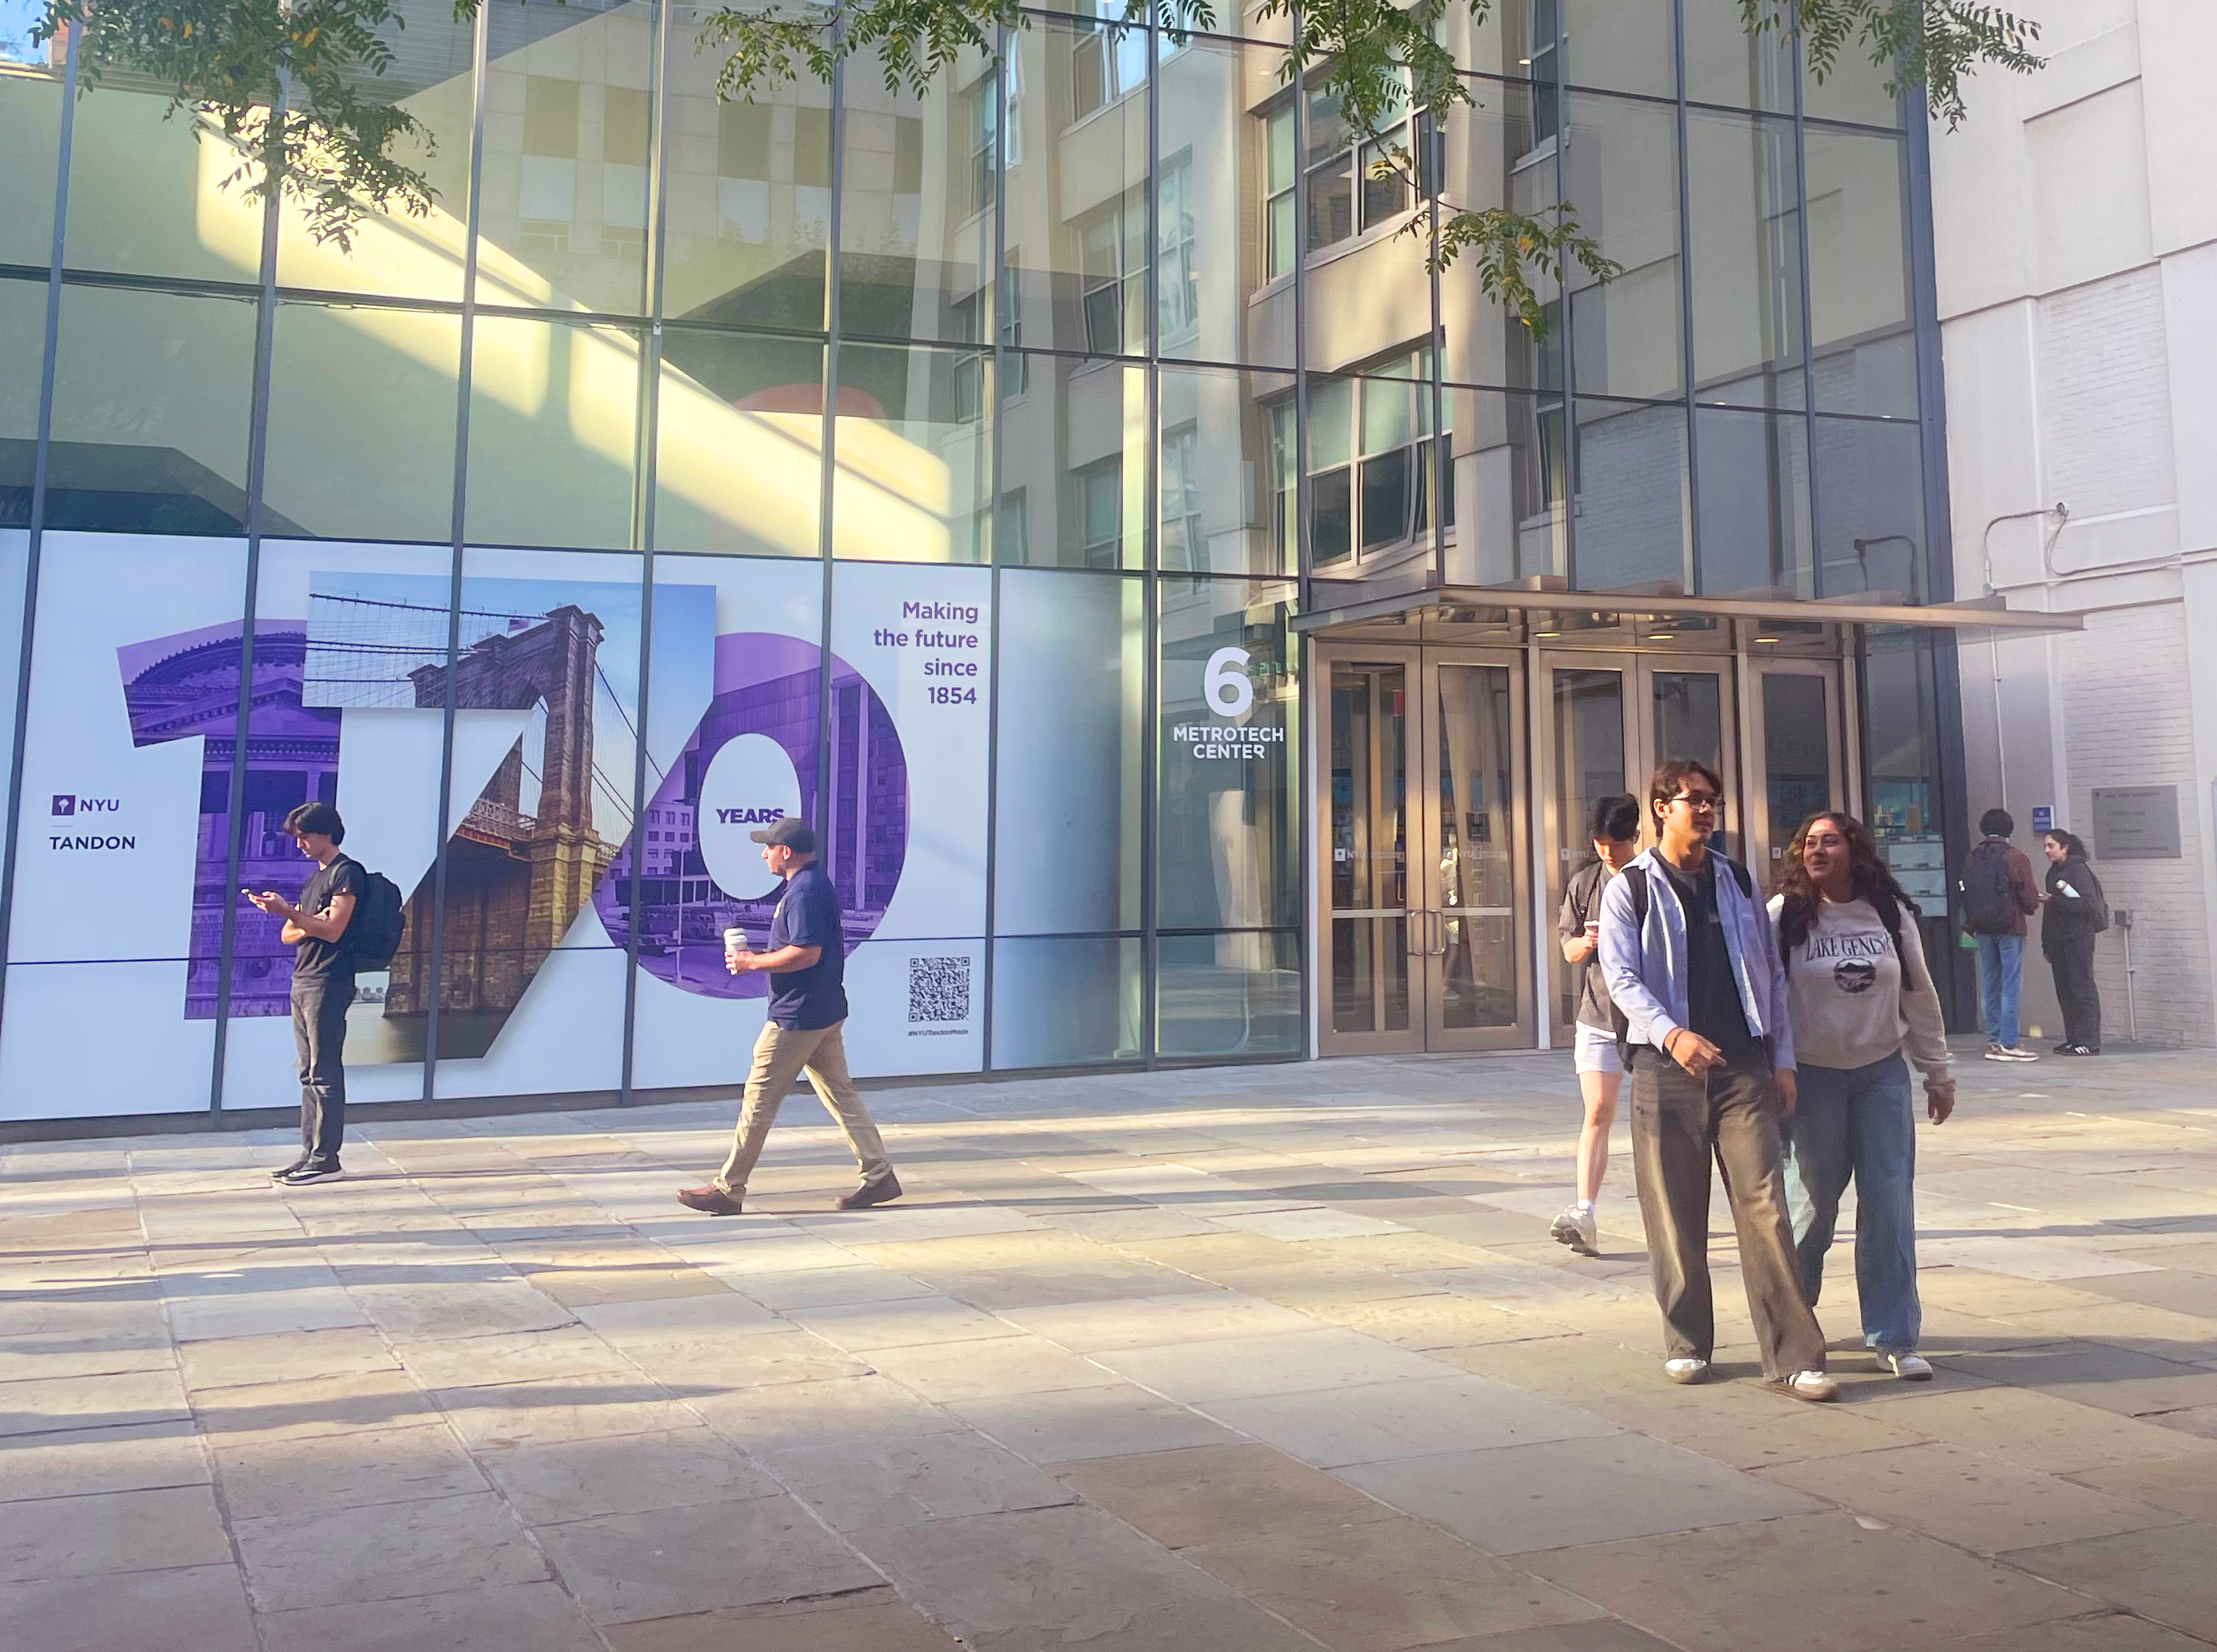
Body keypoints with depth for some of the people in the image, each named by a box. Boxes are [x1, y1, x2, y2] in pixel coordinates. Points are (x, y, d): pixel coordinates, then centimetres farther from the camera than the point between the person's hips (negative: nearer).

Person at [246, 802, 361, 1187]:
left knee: (325, 1073, -8)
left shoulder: (346, 872, -6)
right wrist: (305, 924, -4)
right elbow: (288, 935, 16)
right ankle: (310, 1153, 11)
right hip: (303, 981, 9)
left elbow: (333, 929, -16)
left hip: (328, 984, -9)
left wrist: (288, 912, -21)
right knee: (309, 1072, 8)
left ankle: (326, 1159, -7)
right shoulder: (314, 878, 21)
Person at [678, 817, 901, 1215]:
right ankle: (879, 1175, 12)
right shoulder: (818, 884, 15)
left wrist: (752, 962, -17)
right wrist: (759, 957, 16)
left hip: (796, 1017, -10)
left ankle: (728, 1189, 6)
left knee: (759, 1098, -2)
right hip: (826, 1012, 10)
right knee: (840, 1093, 12)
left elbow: (806, 953, -27)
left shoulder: (803, 891, -18)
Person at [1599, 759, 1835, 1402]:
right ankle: (1686, 1342, 19)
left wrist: (1783, 1059, 8)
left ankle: (1792, 1356, -2)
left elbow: (1772, 973, 15)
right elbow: (1620, 977, -9)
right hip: (1665, 1067, -2)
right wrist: (1672, 1034, -25)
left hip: (1744, 1064, 2)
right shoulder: (1629, 889, 1)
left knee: (1765, 1207, -5)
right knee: (1675, 1215, 5)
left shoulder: (1739, 883, 13)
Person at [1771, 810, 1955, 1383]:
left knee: (1890, 1207, -1)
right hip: (1813, 1078, -3)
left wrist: (1938, 1072, 12)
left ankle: (1894, 1338, 9)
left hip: (1883, 1075, 3)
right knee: (1812, 1205, 5)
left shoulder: (1891, 914, 4)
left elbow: (1919, 997, 10)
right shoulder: (1785, 916, -6)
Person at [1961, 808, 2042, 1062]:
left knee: (1989, 988, 11)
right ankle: (2008, 1044, -6)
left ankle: (1994, 1041, 15)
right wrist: (2033, 906, 12)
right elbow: (2029, 896, -8)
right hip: (2010, 928, -5)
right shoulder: (2015, 857, -8)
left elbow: (1966, 893, 7)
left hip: (1983, 930, 5)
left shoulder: (1972, 858, 6)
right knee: (2010, 987, -3)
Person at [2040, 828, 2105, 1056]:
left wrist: (2055, 901, -20)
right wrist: (2047, 945, 14)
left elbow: (2089, 904, -16)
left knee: (2082, 989, -6)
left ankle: (2089, 1042, -5)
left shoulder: (2078, 870, -7)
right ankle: (2073, 1039, 12)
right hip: (2058, 940, 8)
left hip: (2078, 939, -8)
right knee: (2064, 991, 7)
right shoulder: (2053, 873, 16)